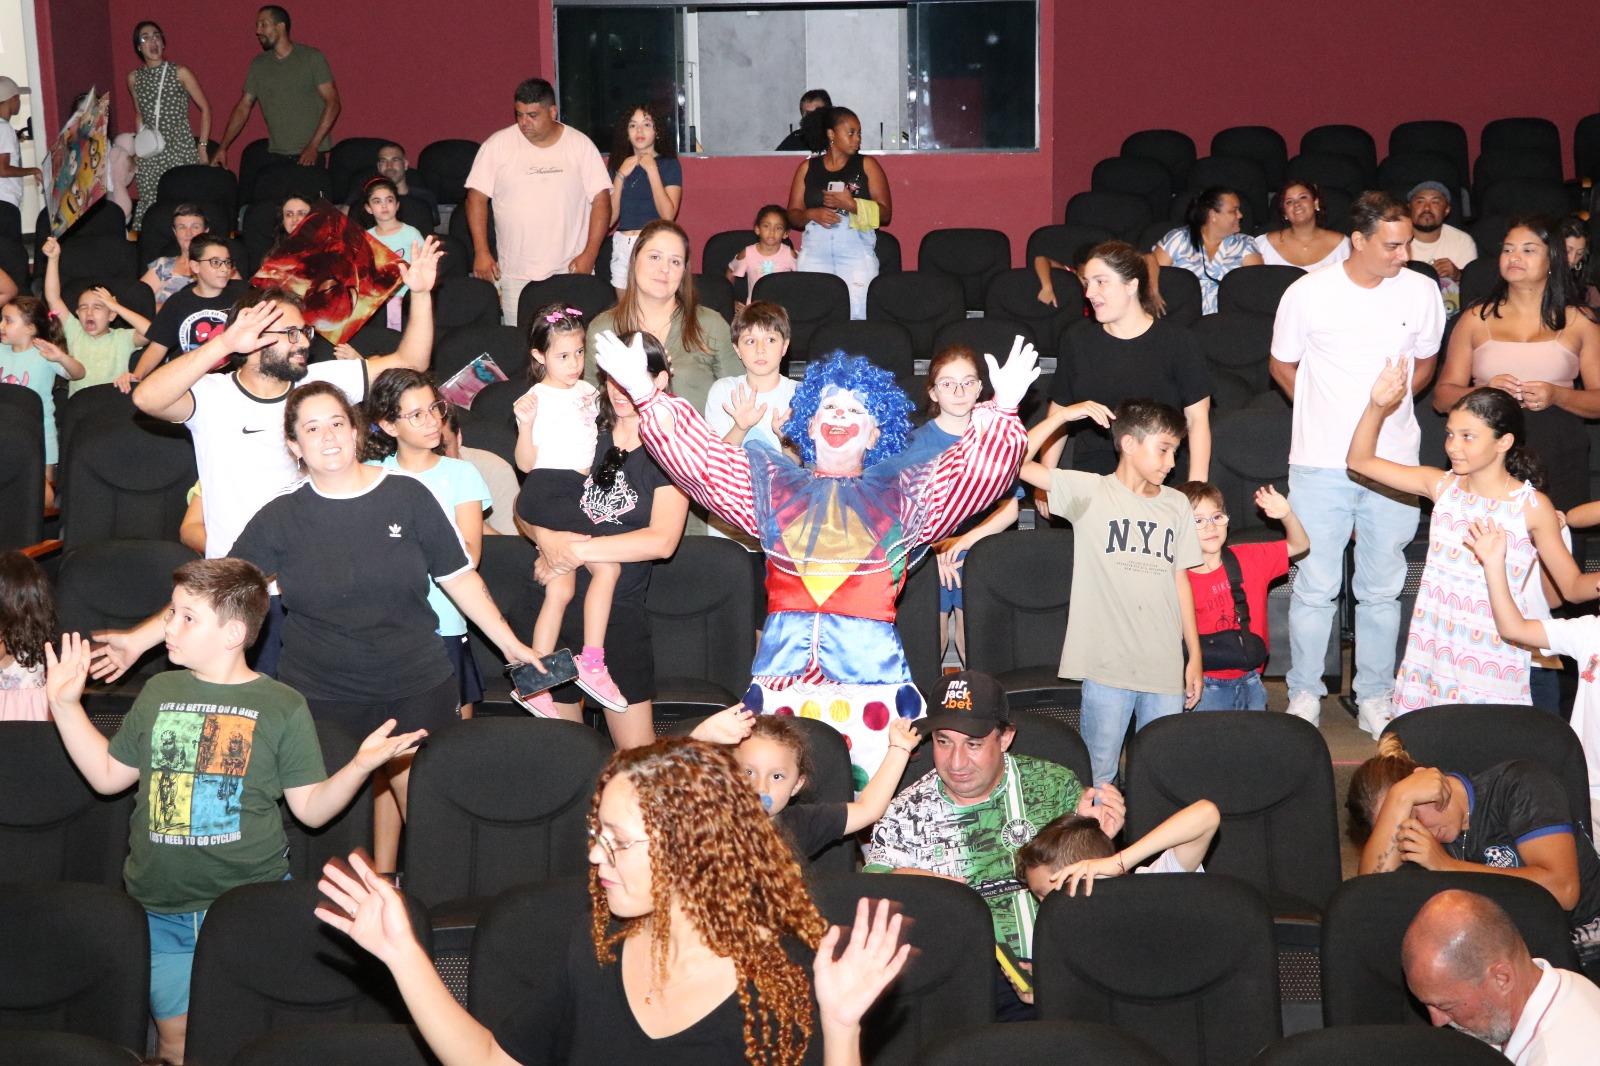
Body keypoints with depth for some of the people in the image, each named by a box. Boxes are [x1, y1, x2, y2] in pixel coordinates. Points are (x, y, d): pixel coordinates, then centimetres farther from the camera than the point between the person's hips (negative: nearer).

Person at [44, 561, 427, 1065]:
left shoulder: (282, 706, -3)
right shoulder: (158, 692, 8)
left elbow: (310, 808, -3)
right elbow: (109, 775, 14)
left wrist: (360, 765, -19)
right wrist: (66, 705, 9)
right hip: (161, 909, 3)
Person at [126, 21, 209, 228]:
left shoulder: (180, 73, -1)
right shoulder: (134, 78, 9)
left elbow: (205, 108, 4)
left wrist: (202, 146, -1)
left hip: (181, 149, -3)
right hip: (150, 154, 3)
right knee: (149, 204, -3)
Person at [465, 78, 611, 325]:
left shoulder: (580, 145, 1)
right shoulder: (497, 145, 1)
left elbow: (601, 200, 0)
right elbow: (476, 197, 2)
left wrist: (590, 254, -9)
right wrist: (481, 253, -5)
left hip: (570, 271, 0)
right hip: (515, 275, 0)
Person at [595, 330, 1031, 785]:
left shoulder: (901, 493, 14)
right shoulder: (773, 486, 18)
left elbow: (976, 469, 3)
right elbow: (697, 454, 13)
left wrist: (1001, 410, -13)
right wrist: (644, 391, 3)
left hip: (871, 667, -1)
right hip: (783, 667, 2)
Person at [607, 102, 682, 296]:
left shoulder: (669, 164, 0)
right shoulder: (618, 165, 12)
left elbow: (668, 215, -13)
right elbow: (610, 218, 4)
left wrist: (652, 170, -12)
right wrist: (621, 176, -4)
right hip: (622, 248, 4)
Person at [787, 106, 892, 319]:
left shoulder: (867, 165, 10)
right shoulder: (808, 168, 15)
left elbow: (885, 213, 3)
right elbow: (792, 215, 12)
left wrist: (852, 205, -11)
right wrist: (813, 214, -9)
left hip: (856, 244, -1)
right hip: (815, 247, 1)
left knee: (857, 313, -13)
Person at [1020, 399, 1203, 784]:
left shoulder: (1176, 504, 12)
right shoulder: (1089, 492, -2)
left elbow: (1180, 580, 14)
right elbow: (1015, 463, -11)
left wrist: (1195, 656, 13)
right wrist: (1062, 415, -14)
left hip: (1166, 666, 4)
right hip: (1108, 665, -4)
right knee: (1099, 775, 3)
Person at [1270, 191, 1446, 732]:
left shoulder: (1421, 291, 0)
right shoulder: (1307, 294, -7)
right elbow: (1282, 365, 8)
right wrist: (1328, 412, 6)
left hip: (1393, 463, 2)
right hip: (1320, 463, -2)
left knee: (1382, 589, 10)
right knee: (1315, 587, 3)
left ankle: (1375, 696, 22)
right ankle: (1304, 694, 18)